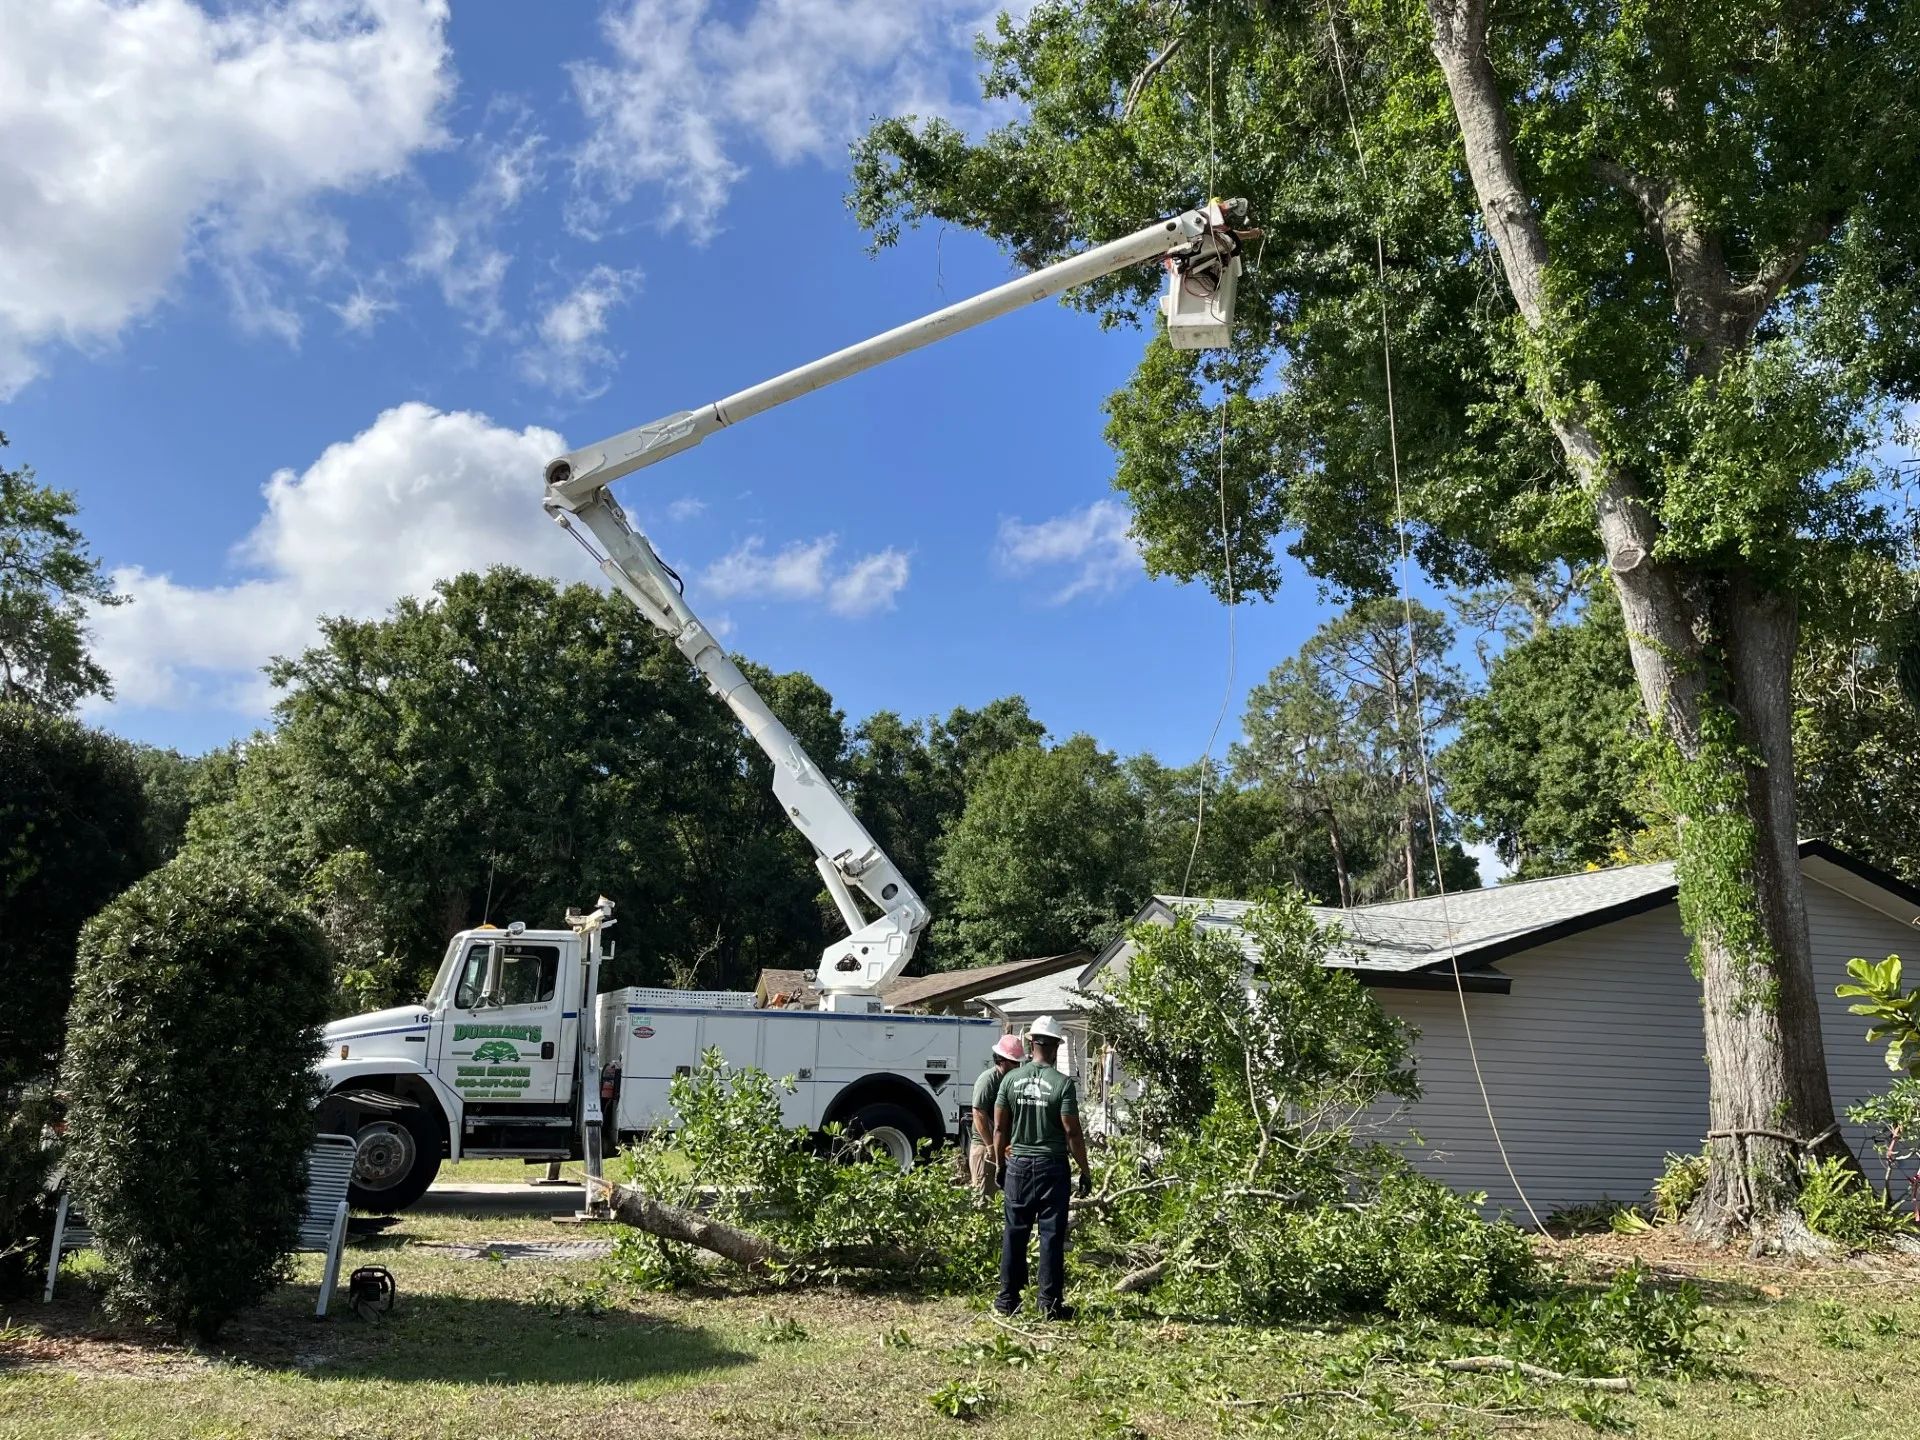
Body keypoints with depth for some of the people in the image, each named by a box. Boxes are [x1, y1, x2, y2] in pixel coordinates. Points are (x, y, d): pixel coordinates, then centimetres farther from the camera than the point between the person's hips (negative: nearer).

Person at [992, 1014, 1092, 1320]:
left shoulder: (1010, 1080, 0)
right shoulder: (1063, 1083, -10)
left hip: (1018, 1164, 3)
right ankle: (1050, 1303, 6)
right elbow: (1072, 1132, -10)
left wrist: (1000, 1165, 15)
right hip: (1052, 1165, -3)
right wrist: (1085, 1171, -1)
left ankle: (1008, 1298, 17)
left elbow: (999, 1128, 4)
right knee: (1052, 1234, 3)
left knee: (1015, 1232, 11)